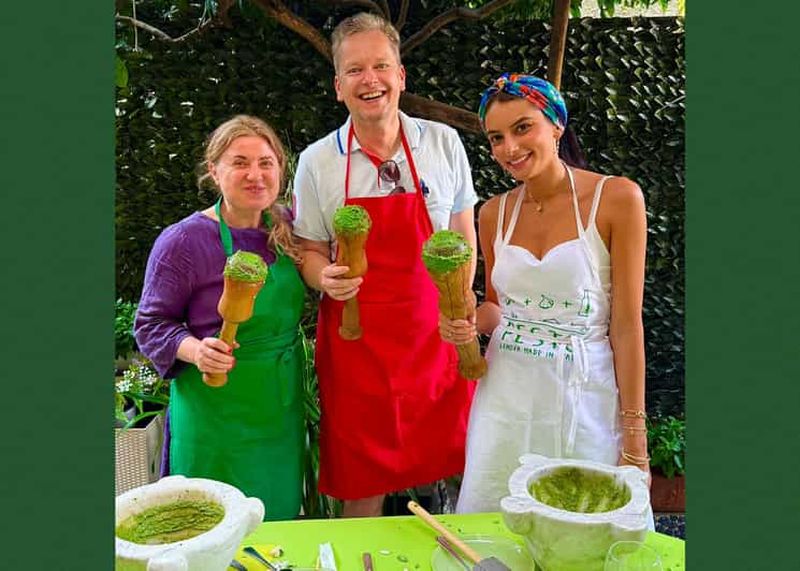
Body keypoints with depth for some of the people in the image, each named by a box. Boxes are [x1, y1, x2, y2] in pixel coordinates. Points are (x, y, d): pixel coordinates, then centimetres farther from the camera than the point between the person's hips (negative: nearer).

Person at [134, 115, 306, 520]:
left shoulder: (288, 226, 1)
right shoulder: (182, 241, -15)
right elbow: (150, 324, -10)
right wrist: (196, 350, -27)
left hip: (283, 407, 5)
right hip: (217, 415, -5)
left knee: (281, 515, 20)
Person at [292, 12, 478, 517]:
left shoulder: (443, 143, 1)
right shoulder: (316, 161, -1)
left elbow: (464, 238, 8)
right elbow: (310, 250, 7)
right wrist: (326, 279, -15)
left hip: (435, 334, 1)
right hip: (354, 338, 0)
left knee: (445, 465, 9)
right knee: (363, 481, 8)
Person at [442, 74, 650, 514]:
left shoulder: (617, 198, -10)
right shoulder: (493, 213, 3)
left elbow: (626, 323, -10)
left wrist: (634, 439, -9)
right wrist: (471, 322, -8)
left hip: (583, 398, -3)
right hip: (504, 396, 4)